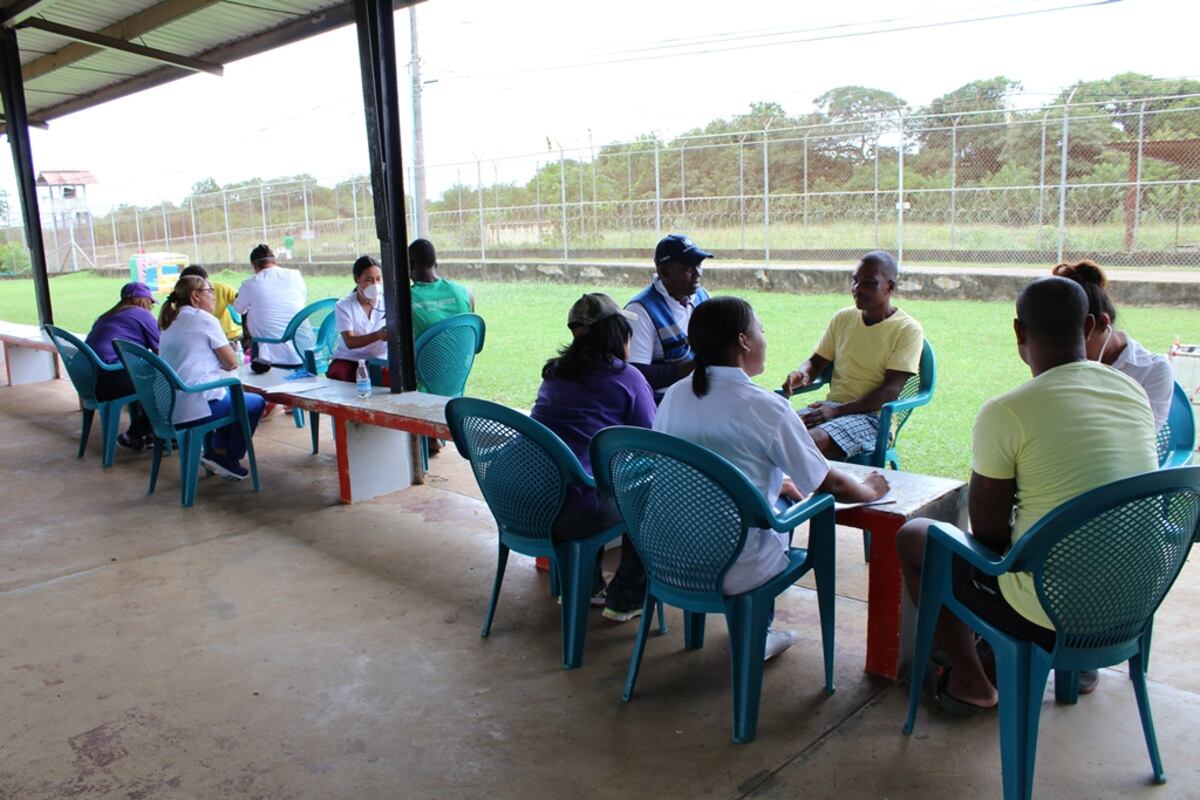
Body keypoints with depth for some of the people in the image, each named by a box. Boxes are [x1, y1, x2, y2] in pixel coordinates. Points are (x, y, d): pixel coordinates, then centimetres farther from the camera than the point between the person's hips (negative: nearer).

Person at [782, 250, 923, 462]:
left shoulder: (907, 329, -3)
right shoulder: (843, 318, 12)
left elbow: (891, 391, -11)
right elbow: (816, 363, 19)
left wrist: (838, 410, -21)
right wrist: (802, 374, -6)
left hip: (873, 416, -5)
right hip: (831, 408, 5)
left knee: (813, 442, -35)